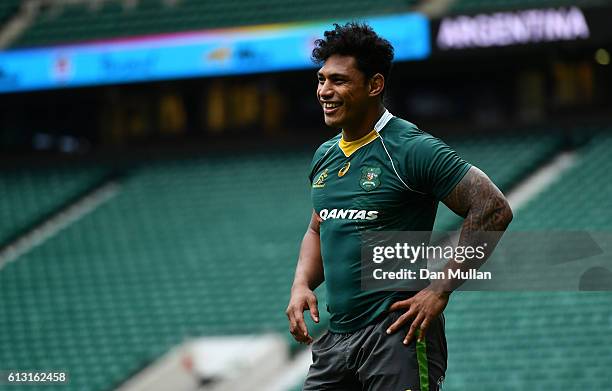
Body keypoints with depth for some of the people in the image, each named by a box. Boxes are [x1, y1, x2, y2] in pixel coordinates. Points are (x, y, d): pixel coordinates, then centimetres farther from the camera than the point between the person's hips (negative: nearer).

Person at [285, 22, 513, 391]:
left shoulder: (412, 150, -11)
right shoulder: (325, 156, 13)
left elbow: (494, 209, -14)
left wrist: (440, 290, -15)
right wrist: (302, 284, 8)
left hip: (397, 335, -7)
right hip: (335, 338, 7)